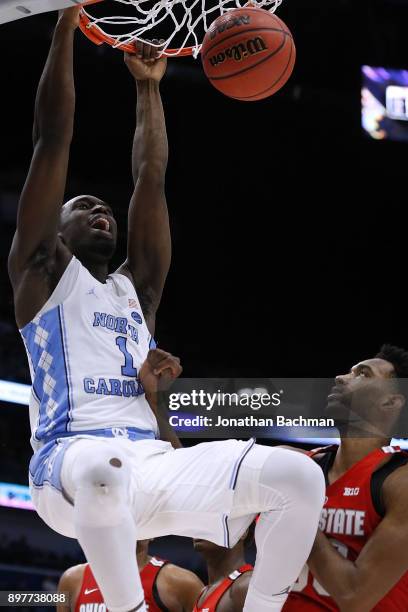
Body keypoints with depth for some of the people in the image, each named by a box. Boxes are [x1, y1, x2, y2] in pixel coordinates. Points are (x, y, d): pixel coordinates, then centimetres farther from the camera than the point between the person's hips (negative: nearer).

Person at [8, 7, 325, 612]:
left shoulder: (135, 285, 28)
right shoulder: (42, 271, 14)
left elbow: (150, 179, 26)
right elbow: (54, 140, 10)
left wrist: (148, 87, 30)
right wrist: (67, 21, 9)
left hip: (152, 462, 6)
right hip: (72, 462, -6)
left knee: (299, 478, -14)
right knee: (105, 470, -43)